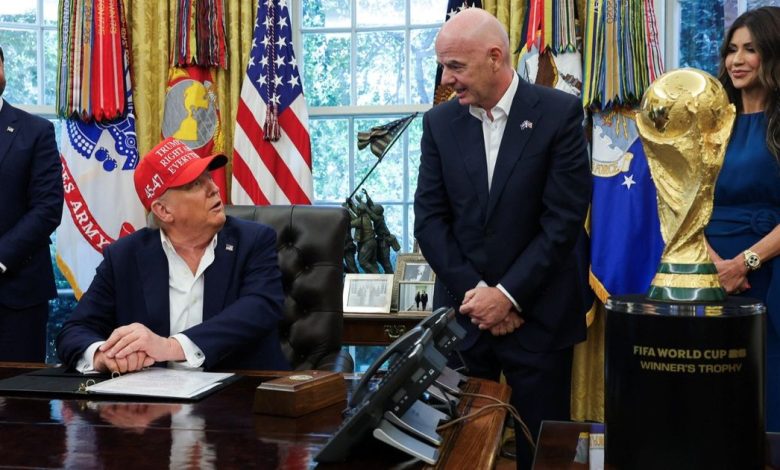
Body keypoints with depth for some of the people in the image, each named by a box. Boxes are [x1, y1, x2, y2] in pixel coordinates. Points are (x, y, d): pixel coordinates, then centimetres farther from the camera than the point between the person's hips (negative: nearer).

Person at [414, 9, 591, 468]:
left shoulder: (559, 113, -6)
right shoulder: (440, 122, 4)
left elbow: (564, 219, -10)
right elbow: (429, 219, 1)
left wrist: (508, 295, -13)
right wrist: (474, 292, -10)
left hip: (538, 313, -2)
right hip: (463, 311, 3)